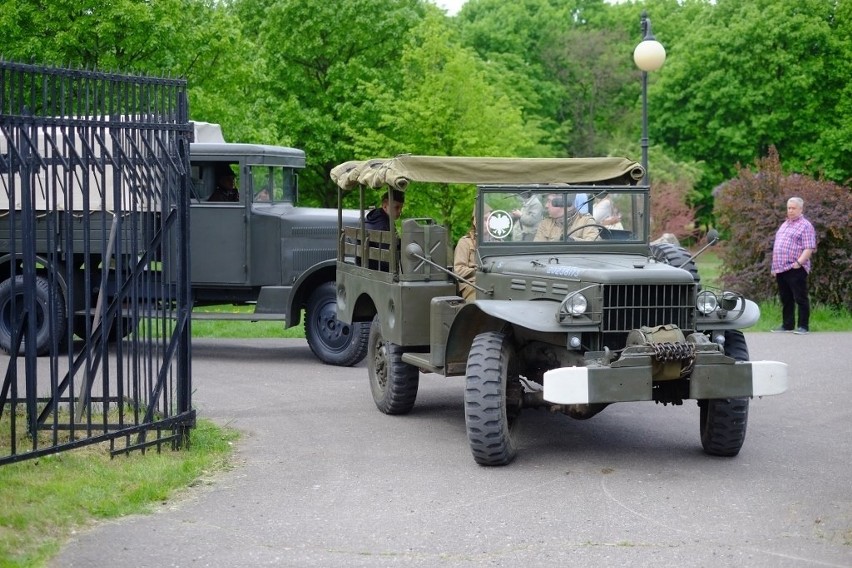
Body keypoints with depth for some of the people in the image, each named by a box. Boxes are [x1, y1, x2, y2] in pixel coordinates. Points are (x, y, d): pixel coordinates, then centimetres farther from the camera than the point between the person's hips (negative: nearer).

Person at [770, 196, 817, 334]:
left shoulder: (805, 226, -5)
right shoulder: (784, 225, 21)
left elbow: (809, 248, -14)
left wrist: (799, 262, -24)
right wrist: (774, 267, 20)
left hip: (795, 270, -8)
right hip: (781, 269, 8)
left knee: (800, 299, -4)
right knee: (786, 299, 13)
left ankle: (803, 326, -1)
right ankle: (787, 325, 19)